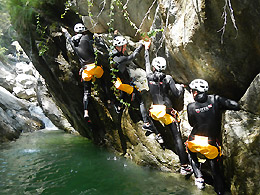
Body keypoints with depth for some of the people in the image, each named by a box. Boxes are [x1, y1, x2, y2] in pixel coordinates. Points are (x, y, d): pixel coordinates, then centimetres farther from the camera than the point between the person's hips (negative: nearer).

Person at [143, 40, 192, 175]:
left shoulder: (149, 76, 1)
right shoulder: (168, 79, -6)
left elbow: (147, 63, 19)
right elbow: (177, 94, -6)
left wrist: (146, 48, 34)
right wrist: (180, 87, 17)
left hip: (155, 111, 2)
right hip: (168, 112, -2)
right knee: (177, 138, 0)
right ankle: (184, 166, 2)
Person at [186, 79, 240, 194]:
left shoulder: (191, 107, -9)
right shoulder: (215, 99, -9)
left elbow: (191, 124, 5)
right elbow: (236, 106, -11)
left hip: (195, 142, 0)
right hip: (211, 144, 0)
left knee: (191, 153, 32)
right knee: (214, 165, 22)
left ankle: (199, 178, 20)